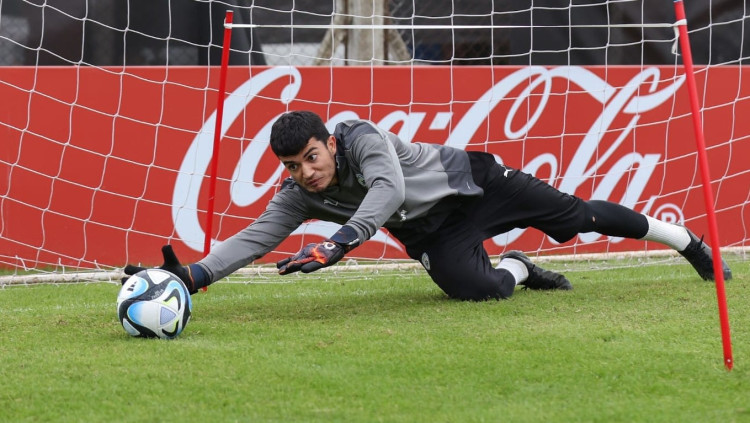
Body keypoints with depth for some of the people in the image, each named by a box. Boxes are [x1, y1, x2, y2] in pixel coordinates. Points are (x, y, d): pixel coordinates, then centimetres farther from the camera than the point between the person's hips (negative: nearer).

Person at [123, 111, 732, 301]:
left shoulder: (362, 137, -28)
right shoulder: (298, 198, -12)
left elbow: (388, 189, -44)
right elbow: (254, 239, -15)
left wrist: (340, 242, -57)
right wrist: (191, 276, -31)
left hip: (470, 183, -3)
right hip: (431, 234, 3)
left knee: (578, 215, 1)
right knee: (473, 287, -26)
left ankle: (687, 241, 23)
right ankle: (518, 270, 12)